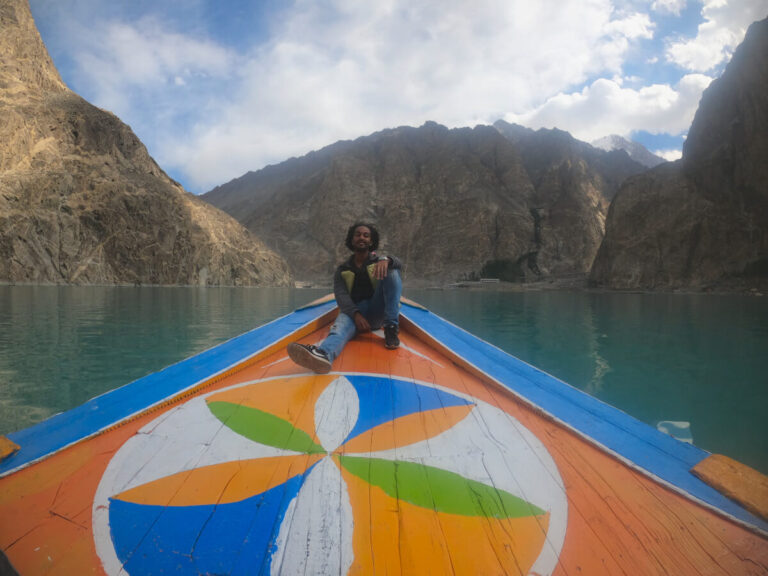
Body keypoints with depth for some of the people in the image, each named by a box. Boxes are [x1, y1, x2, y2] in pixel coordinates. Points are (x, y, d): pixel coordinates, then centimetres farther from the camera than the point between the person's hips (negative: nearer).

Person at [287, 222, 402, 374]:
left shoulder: (378, 260, 15)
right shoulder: (342, 270, 15)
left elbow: (397, 263, -10)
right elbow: (341, 296, -3)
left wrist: (385, 260, -37)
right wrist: (356, 314, -25)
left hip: (377, 312, 0)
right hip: (353, 311, 0)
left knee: (391, 272, -20)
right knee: (342, 323, -37)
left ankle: (391, 328, -28)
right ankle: (324, 354, -73)